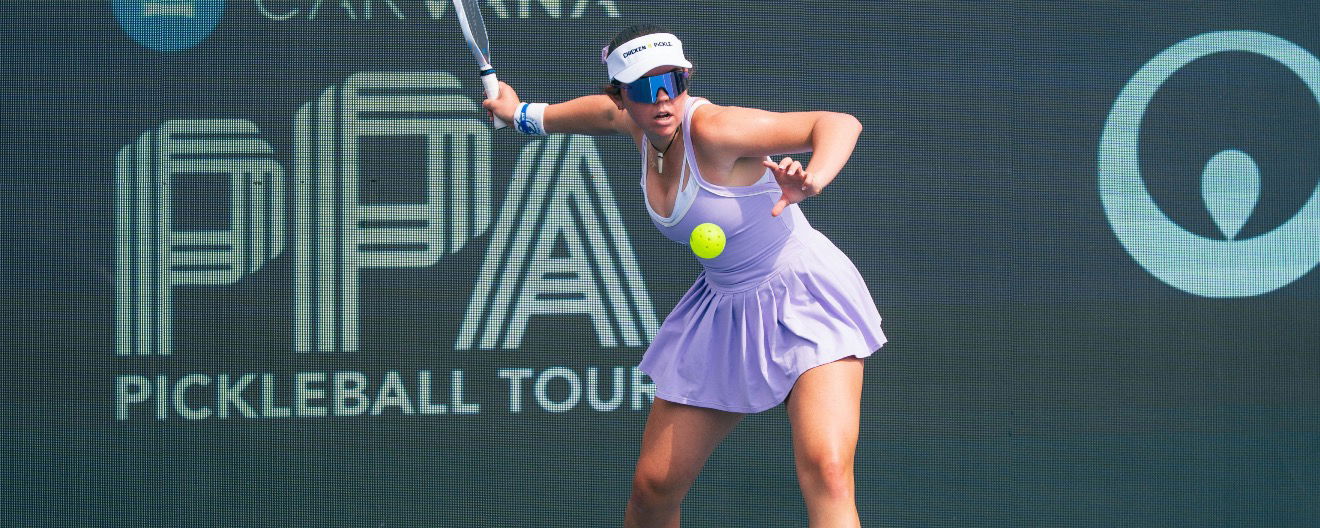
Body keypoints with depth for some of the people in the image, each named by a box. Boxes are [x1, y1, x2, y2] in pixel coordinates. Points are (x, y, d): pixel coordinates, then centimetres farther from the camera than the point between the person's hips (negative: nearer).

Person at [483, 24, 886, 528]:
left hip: (803, 296, -7)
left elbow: (841, 123, -29)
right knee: (652, 487, 7)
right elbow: (606, 111, 24)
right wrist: (525, 115, 38)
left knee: (825, 471, -29)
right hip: (724, 311, 8)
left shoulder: (712, 128, -25)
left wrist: (812, 180, -49)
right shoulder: (637, 123, -3)